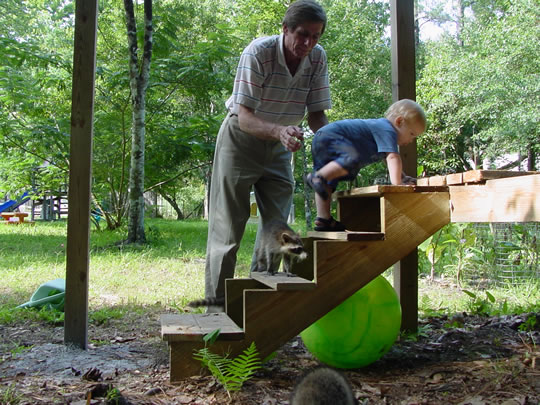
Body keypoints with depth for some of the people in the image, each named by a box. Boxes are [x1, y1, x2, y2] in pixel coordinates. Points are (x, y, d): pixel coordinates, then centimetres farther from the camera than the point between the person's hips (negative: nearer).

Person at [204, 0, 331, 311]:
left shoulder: (317, 58, -10)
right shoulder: (259, 52, -24)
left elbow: (316, 113, -4)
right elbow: (245, 117, -30)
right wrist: (280, 130, -49)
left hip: (278, 146, 5)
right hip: (241, 138, -5)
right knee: (228, 226, -5)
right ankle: (217, 304, 4)